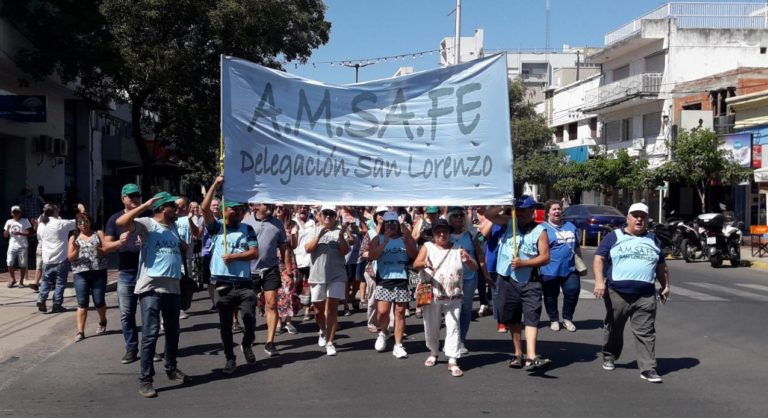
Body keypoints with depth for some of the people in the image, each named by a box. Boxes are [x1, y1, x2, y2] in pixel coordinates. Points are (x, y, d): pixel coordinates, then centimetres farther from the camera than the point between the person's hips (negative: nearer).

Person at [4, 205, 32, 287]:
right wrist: (8, 229, -6)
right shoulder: (9, 222, 14)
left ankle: (21, 281, 9)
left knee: (22, 264, -2)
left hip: (22, 246, -2)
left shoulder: (25, 221, 4)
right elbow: (5, 236, 13)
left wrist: (19, 233, -19)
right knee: (9, 263, -7)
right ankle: (13, 279, 12)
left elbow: (28, 233, -4)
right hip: (12, 246, 2)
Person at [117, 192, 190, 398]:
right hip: (151, 288, -7)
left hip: (172, 287, 7)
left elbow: (182, 248, 33)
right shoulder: (147, 224, -7)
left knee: (172, 332, 18)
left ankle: (171, 369, 34)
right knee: (150, 333, -9)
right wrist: (145, 205, -22)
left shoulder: (173, 226, 16)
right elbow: (121, 222, -24)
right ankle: (145, 379, -3)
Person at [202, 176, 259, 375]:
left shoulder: (247, 230, 8)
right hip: (222, 284, -1)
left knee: (250, 319, -4)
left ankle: (247, 345, 25)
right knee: (225, 324, 6)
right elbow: (205, 208, -11)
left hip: (244, 284, 1)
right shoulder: (217, 227, 3)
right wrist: (215, 184, -11)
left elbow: (254, 253, -1)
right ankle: (230, 359, 18)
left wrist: (233, 256, -10)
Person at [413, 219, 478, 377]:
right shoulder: (428, 247, 5)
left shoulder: (457, 249, 7)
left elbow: (475, 268, 4)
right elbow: (415, 264, -8)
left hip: (453, 297, 0)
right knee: (431, 326, 10)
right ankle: (433, 352, 34)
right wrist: (425, 264, -31)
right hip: (432, 295, 0)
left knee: (453, 327, -8)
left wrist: (468, 259, -18)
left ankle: (453, 361, -7)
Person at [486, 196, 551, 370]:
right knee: (512, 318, 12)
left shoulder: (539, 231, -3)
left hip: (530, 282, -4)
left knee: (531, 317, -14)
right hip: (508, 279, 4)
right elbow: (488, 214, 2)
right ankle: (518, 354, 24)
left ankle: (531, 357, -23)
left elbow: (545, 257, -7)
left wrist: (523, 263, -16)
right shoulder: (510, 223, 8)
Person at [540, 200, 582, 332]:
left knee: (573, 292, 0)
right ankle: (554, 320, 23)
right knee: (551, 296, 5)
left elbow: (577, 247, 22)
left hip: (570, 269, 4)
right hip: (550, 270, -4)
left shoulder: (570, 227, 15)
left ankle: (567, 318, 19)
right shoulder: (543, 228, -3)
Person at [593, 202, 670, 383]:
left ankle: (648, 368, -5)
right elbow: (599, 259, -2)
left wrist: (665, 286, 19)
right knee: (614, 329, 12)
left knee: (646, 333, -4)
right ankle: (609, 356, 32)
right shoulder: (614, 237, 4)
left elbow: (661, 266, 24)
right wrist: (599, 281, -15)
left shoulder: (653, 240, 16)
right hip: (617, 293, -2)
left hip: (645, 296, 2)